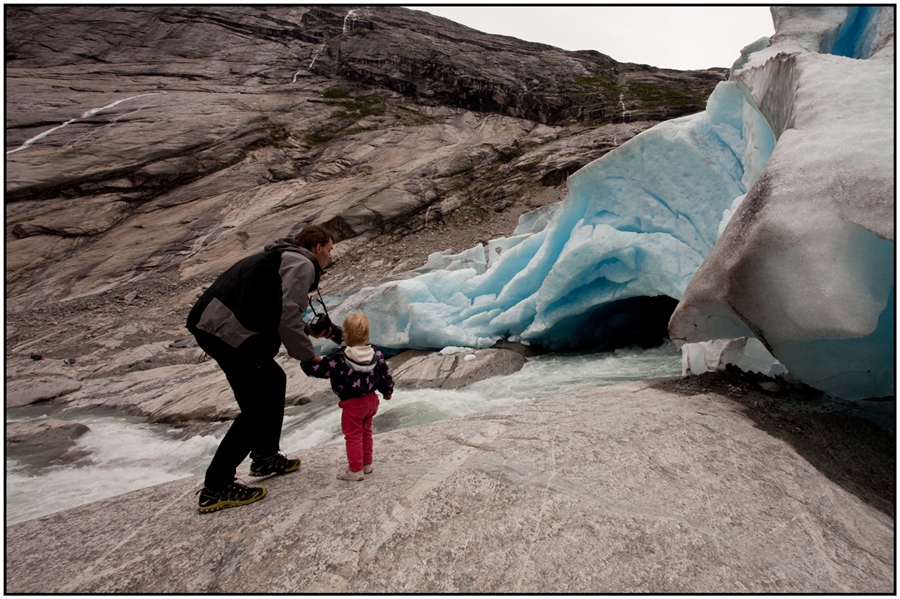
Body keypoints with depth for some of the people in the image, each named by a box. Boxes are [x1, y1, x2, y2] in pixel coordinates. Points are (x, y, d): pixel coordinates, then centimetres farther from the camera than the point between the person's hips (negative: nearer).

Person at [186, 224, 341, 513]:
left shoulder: (283, 257, 25)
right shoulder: (302, 264, -6)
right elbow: (286, 317, -16)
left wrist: (309, 330, 21)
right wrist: (308, 355, -4)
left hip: (210, 323, 11)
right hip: (229, 333, -11)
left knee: (274, 380, 21)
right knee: (256, 410, -3)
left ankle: (265, 458, 33)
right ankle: (215, 489, 8)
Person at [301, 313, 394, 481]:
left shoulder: (340, 358, -21)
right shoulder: (376, 354, -5)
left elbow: (318, 369, -18)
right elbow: (385, 373, 5)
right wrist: (388, 391, 21)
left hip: (352, 404, -6)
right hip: (370, 399, 6)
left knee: (353, 436, 7)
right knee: (366, 432, 22)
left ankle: (356, 470, 14)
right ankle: (366, 463, 33)